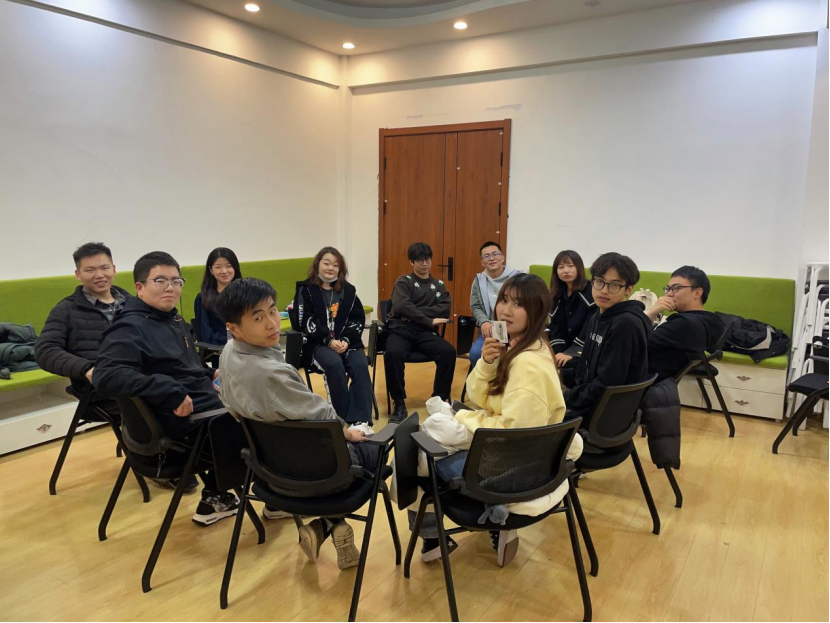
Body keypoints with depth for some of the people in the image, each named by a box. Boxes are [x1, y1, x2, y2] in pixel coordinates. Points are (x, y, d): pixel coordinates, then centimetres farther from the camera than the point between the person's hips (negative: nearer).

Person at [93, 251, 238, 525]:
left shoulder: (173, 320, 14)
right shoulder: (130, 328, -15)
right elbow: (106, 378, -31)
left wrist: (210, 374, 12)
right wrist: (170, 392, -34)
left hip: (207, 403, 10)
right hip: (186, 419, -10)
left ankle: (216, 497, 27)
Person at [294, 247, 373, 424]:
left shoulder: (348, 290, 13)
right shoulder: (306, 290, 4)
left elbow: (358, 319, 8)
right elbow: (306, 322, -5)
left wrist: (346, 340, -11)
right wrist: (329, 340, -17)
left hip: (347, 341, 3)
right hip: (319, 343, -3)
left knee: (360, 365, -28)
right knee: (335, 364, -34)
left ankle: (360, 420, -30)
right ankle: (344, 419, -25)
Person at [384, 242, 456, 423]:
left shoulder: (439, 285, 19)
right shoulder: (403, 281, 9)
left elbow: (445, 309, 1)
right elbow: (402, 307, -10)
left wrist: (414, 312, -10)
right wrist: (429, 319, -11)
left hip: (425, 332, 3)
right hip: (401, 330, -2)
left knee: (448, 352, -28)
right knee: (392, 353, -36)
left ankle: (440, 399, -10)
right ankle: (399, 403, -19)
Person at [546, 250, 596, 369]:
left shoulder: (591, 293, -10)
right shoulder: (557, 295, 11)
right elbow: (554, 326, 7)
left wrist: (573, 354, -21)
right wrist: (558, 352, -10)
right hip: (566, 350, 6)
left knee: (565, 367, -31)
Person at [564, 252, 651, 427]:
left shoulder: (627, 325, -19)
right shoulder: (597, 318, 10)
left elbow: (606, 385, -21)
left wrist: (565, 400, -15)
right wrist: (561, 376, 3)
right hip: (591, 400, 8)